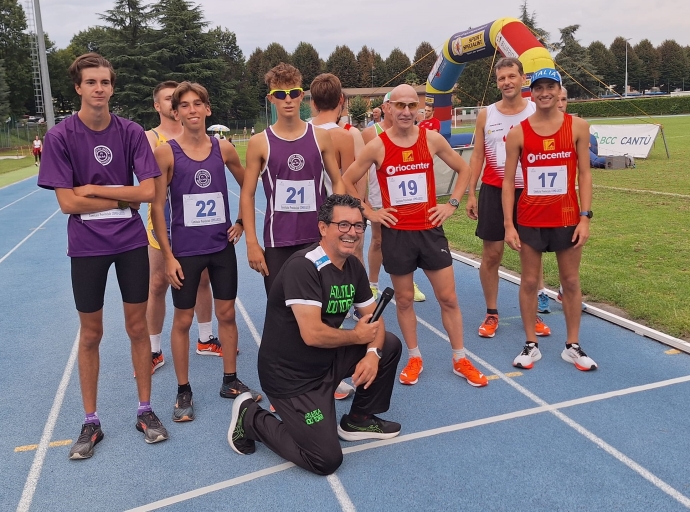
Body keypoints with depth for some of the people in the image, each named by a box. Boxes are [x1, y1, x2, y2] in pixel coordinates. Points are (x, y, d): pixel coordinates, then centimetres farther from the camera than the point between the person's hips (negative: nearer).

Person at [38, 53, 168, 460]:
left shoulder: (131, 132, -4)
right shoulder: (60, 136, -7)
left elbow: (148, 191, -11)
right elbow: (67, 202, -12)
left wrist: (93, 189, -13)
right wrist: (122, 198, -10)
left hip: (131, 242, 1)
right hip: (86, 246, -1)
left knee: (138, 327, 8)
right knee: (91, 334, 10)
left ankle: (146, 410, 25)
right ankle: (91, 422, 25)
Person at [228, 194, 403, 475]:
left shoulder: (354, 266, 1)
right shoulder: (303, 266, -25)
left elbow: (375, 319, 6)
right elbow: (313, 334, -32)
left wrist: (373, 353, -14)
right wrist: (357, 336, -16)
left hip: (327, 361, 8)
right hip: (290, 375, -8)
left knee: (389, 345, 3)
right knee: (326, 460, -10)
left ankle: (358, 419, 20)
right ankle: (250, 418, 9)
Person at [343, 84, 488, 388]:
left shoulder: (432, 139, -2)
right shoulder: (377, 146, -6)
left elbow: (464, 169, 11)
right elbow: (346, 181, 1)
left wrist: (452, 204, 2)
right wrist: (369, 213, -3)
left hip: (430, 229, 1)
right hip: (396, 232, -1)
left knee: (448, 297, 7)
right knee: (404, 299, 10)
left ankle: (460, 359, 22)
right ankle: (414, 358, 27)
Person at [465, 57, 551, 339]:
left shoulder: (537, 112, 0)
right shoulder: (486, 115, 3)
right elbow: (477, 155, 5)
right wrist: (470, 193, -1)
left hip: (529, 192, 0)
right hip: (493, 191, 1)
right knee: (491, 253, 4)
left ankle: (533, 313, 20)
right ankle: (491, 313, 16)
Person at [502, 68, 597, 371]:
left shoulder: (577, 127, 0)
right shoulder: (518, 133, -2)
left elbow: (584, 174, 0)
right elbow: (508, 181, -2)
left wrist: (585, 217, -8)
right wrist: (508, 224, -7)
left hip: (567, 218, 1)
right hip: (530, 219, 0)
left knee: (571, 281, 9)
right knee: (529, 281, 7)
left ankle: (573, 346, 22)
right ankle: (531, 345, 20)